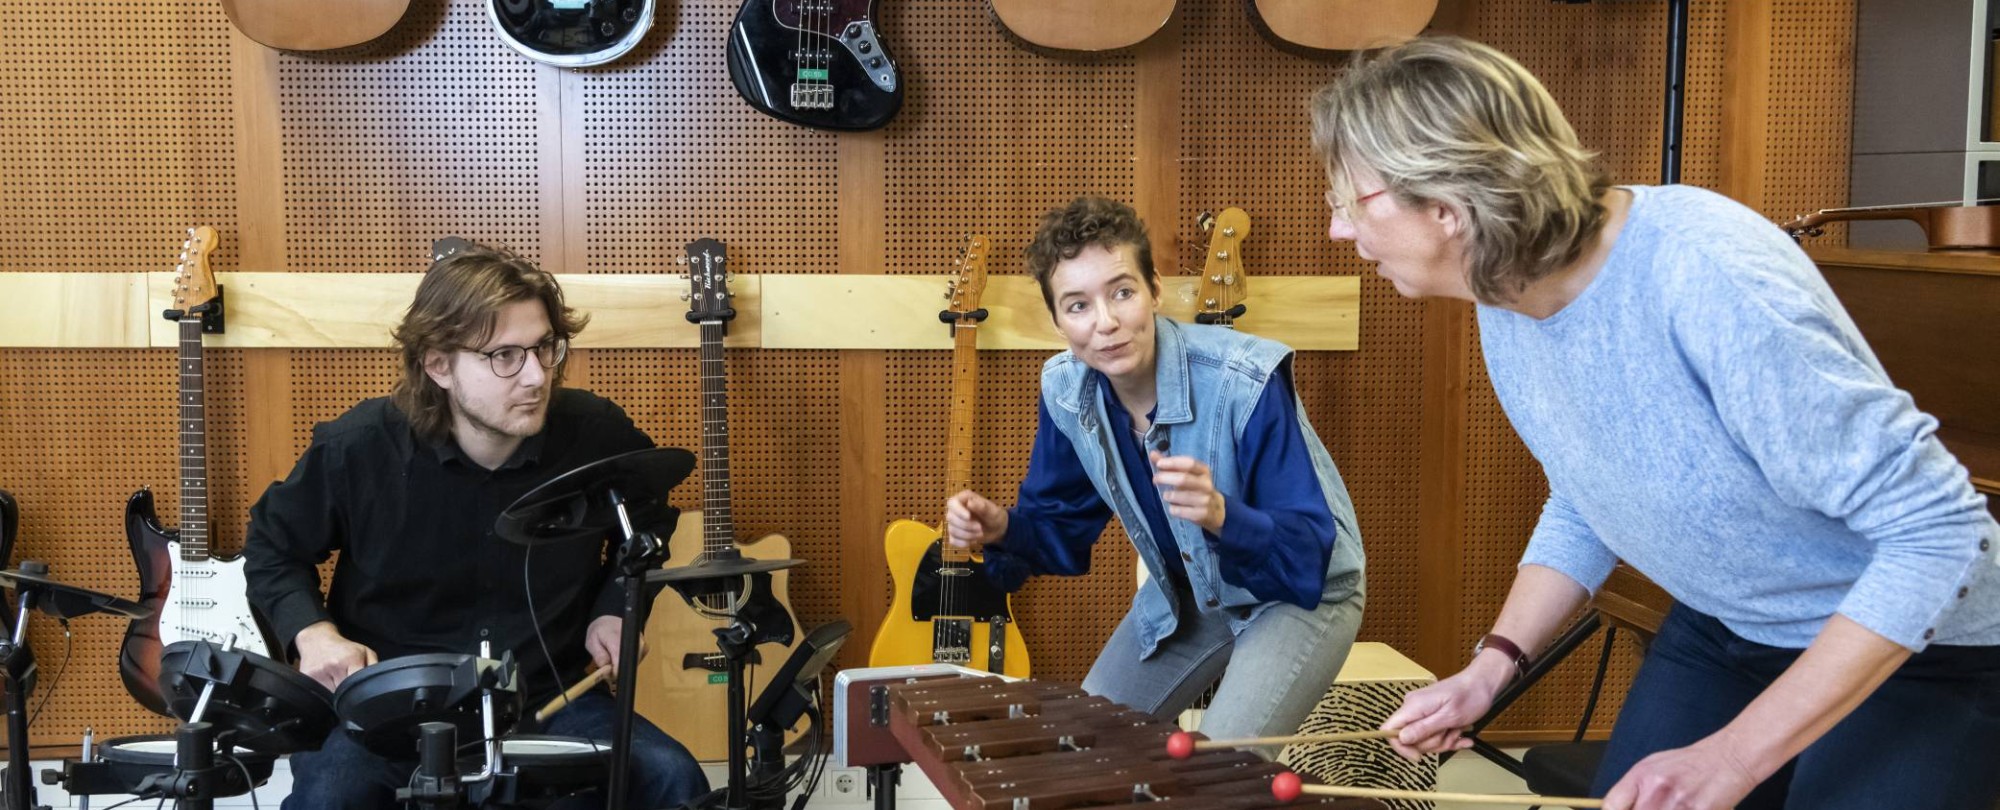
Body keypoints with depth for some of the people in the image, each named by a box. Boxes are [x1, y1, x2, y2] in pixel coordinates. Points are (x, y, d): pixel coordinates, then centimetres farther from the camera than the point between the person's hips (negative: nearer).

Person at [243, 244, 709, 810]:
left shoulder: (597, 434, -9)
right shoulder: (359, 448, -13)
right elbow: (274, 547, 7)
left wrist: (615, 610, -2)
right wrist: (314, 632, -11)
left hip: (549, 699, 2)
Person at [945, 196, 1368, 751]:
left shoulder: (1245, 383, -31)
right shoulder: (1066, 389, -12)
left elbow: (1310, 557, -29)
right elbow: (1062, 527, 2)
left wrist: (1222, 517, -48)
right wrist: (1003, 530, -19)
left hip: (1302, 595, -5)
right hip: (1184, 595, 6)